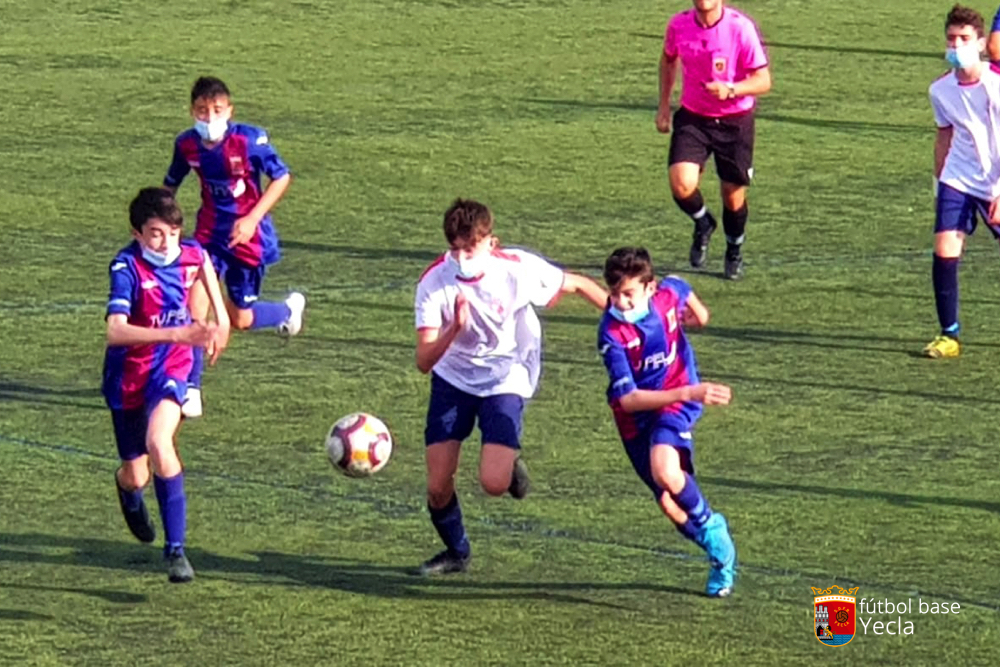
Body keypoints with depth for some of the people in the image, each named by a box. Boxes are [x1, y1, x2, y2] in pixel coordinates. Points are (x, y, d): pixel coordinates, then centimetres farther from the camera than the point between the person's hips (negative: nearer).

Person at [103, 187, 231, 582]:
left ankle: (176, 549, -22)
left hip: (170, 370, 1)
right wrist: (176, 334, -49)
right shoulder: (127, 267, -25)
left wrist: (221, 317, 23)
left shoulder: (191, 255, -11)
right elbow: (115, 330, -39)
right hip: (128, 376, -1)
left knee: (159, 442, -28)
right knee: (136, 475, 9)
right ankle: (128, 490, 51)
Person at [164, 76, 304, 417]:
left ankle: (289, 309, 41)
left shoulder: (250, 139, -20)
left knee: (241, 319, 6)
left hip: (248, 236, -3)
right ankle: (190, 392, -7)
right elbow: (170, 185, 11)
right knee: (195, 303, -16)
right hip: (210, 234, 3)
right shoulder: (187, 144, -8)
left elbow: (282, 178, -11)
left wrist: (252, 218, -19)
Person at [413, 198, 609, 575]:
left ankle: (510, 465, 18)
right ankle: (456, 552, 29)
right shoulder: (434, 281, -22)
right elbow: (424, 362, -25)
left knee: (494, 483, -20)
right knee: (438, 487, -1)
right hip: (452, 377, 2)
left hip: (506, 378, -2)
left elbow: (576, 285, -4)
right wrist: (454, 329, -43)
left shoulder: (519, 269, -23)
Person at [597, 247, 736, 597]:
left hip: (677, 402, -1)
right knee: (671, 505, 5)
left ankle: (709, 525, -1)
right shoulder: (612, 333, -26)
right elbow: (627, 399, -33)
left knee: (666, 473, -29)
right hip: (637, 417, 1)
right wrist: (688, 393, -39)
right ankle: (720, 551, 32)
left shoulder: (670, 292, -17)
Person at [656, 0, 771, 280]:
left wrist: (730, 89, -33)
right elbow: (668, 59, 15)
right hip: (692, 117, 2)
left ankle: (734, 251, 38)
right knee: (682, 185, -19)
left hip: (735, 121, -2)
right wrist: (664, 106, 14)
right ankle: (702, 224, 16)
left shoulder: (741, 28, -19)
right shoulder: (679, 25, -7)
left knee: (733, 195, 7)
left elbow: (763, 80, -15)